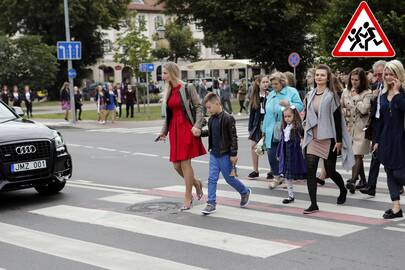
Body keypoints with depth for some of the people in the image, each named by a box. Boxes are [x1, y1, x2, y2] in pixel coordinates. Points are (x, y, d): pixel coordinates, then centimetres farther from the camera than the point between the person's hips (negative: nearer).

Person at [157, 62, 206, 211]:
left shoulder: (187, 88, -7)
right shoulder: (168, 91, 12)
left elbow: (198, 107, -7)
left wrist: (197, 126, -16)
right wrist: (164, 131, 14)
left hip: (187, 128, -7)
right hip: (174, 130, 7)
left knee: (185, 163, -6)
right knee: (176, 165, 5)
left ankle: (188, 199, 5)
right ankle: (196, 183, 30)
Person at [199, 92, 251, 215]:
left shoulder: (228, 119, -16)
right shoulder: (211, 120, 6)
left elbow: (233, 137, -15)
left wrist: (234, 154, -16)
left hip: (225, 155, -6)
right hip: (214, 154, 6)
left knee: (230, 179, 6)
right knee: (212, 179, 1)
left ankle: (245, 192, 31)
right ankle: (211, 204, 4)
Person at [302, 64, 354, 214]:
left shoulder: (332, 96, -6)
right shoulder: (310, 95, 9)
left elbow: (337, 119, -7)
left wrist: (339, 140, -11)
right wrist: (304, 137, 14)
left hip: (328, 139, -4)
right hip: (312, 138, 4)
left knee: (330, 171, 6)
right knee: (310, 170, -8)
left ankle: (343, 190, 37)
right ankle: (313, 204, -4)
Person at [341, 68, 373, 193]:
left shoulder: (367, 93, -5)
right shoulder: (346, 92, 9)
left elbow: (364, 109, -19)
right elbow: (340, 108, 18)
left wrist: (355, 96, -11)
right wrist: (346, 112, -1)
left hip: (362, 128, -5)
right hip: (349, 127, 5)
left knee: (357, 155, -13)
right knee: (355, 155, 11)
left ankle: (352, 181, -21)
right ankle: (363, 180, 22)